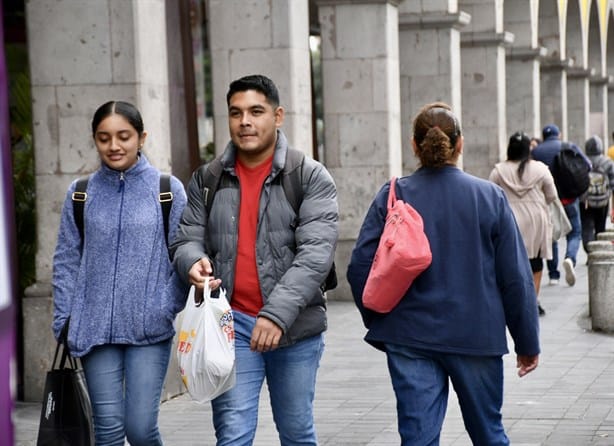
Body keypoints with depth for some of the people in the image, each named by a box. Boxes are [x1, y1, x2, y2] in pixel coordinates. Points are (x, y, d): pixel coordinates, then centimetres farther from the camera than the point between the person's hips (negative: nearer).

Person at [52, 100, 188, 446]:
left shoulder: (168, 190, 1)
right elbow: (67, 261, 8)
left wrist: (168, 309, -10)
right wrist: (64, 324, 2)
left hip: (149, 331, -2)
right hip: (96, 330, 2)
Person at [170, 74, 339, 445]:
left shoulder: (312, 178, -3)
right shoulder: (208, 179, 7)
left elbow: (316, 254, -13)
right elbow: (187, 238, 7)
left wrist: (278, 313, -25)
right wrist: (193, 260, -19)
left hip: (295, 327, -1)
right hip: (231, 322, 1)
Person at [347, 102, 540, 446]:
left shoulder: (391, 197, -3)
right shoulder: (490, 197, -4)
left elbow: (361, 269, -3)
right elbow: (516, 277, -3)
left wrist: (379, 327, 12)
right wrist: (528, 343, 7)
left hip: (409, 339, 0)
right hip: (476, 338, 0)